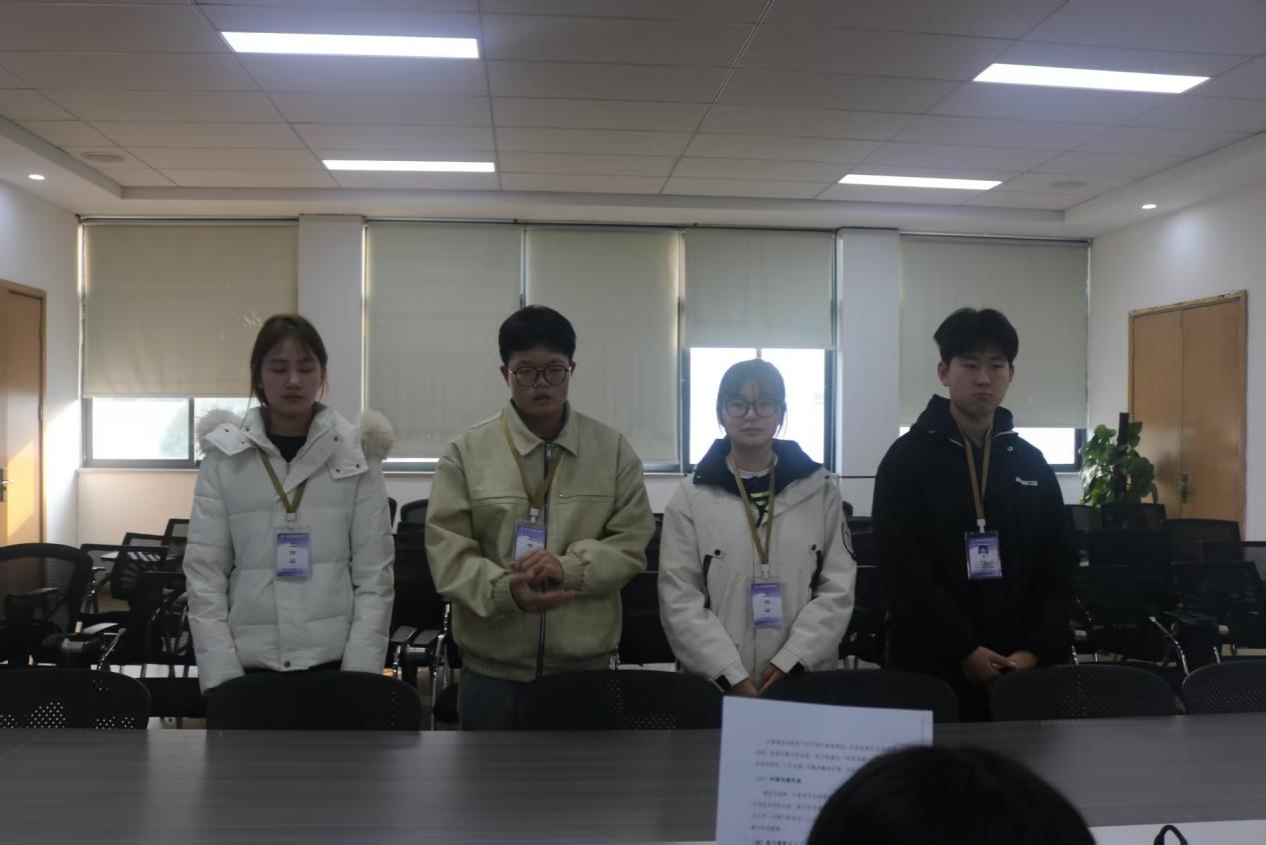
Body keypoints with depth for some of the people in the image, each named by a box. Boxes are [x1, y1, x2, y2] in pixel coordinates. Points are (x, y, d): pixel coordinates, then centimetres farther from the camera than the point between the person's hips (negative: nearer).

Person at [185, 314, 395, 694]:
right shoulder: (224, 456, 1)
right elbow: (204, 573, -1)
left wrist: (360, 671, -9)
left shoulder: (356, 454, 0)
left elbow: (375, 573, -2)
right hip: (250, 663, 1)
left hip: (334, 660, 0)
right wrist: (221, 675, -8)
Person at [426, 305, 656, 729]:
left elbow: (633, 542, -1)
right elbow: (446, 551, -5)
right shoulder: (466, 451, -1)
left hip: (586, 664, 1)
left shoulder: (614, 449, 2)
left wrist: (569, 567, -19)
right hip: (492, 666, 0)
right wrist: (507, 590, -23)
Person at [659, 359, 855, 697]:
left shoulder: (821, 489, 4)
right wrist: (732, 676, -13)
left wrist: (791, 660, -12)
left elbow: (838, 588, 0)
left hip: (805, 680, 1)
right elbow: (679, 600, -4)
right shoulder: (690, 497, 0)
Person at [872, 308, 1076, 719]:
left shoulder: (1032, 463, 9)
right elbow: (904, 573, -11)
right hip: (931, 666, -3)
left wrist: (1035, 651, -6)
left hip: (1022, 668, 4)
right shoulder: (907, 458, -4)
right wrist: (964, 651, -15)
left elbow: (1057, 569, 7)